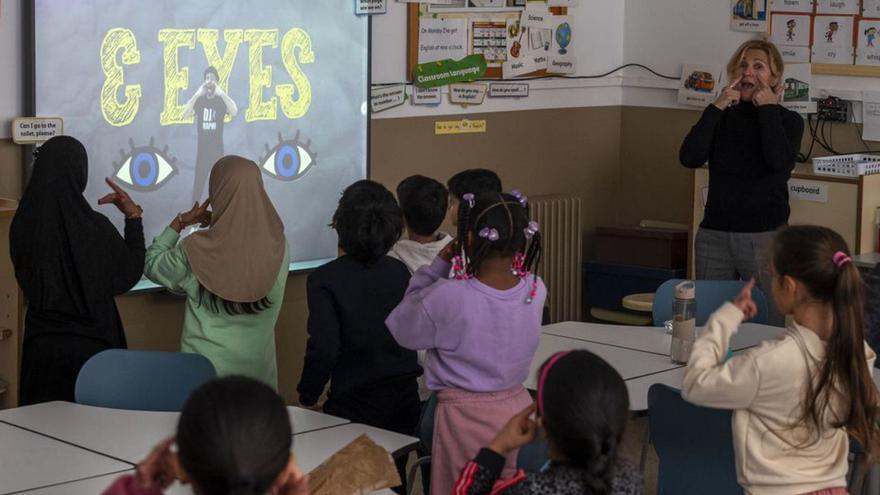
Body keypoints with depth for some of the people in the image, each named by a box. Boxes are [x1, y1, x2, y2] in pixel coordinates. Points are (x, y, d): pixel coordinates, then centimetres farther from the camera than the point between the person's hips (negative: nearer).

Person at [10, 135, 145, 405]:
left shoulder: (22, 225, -6)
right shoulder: (93, 227, -17)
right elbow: (131, 274, -2)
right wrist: (133, 217, 3)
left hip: (41, 345, 4)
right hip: (89, 345, -4)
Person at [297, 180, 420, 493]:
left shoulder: (324, 280, -14)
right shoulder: (399, 271, 0)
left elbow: (324, 349, -18)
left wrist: (308, 397, -4)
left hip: (357, 403, -5)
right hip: (405, 396, 5)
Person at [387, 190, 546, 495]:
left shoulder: (447, 298, -24)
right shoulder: (535, 291, -11)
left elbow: (404, 331, -5)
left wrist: (439, 264, -6)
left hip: (465, 415, -4)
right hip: (517, 408, 4)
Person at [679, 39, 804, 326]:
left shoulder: (788, 121, 5)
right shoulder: (722, 118, 11)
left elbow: (780, 162, -16)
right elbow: (689, 158, -5)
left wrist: (768, 109, -8)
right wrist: (716, 108, -7)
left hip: (765, 237, -3)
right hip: (714, 235, 3)